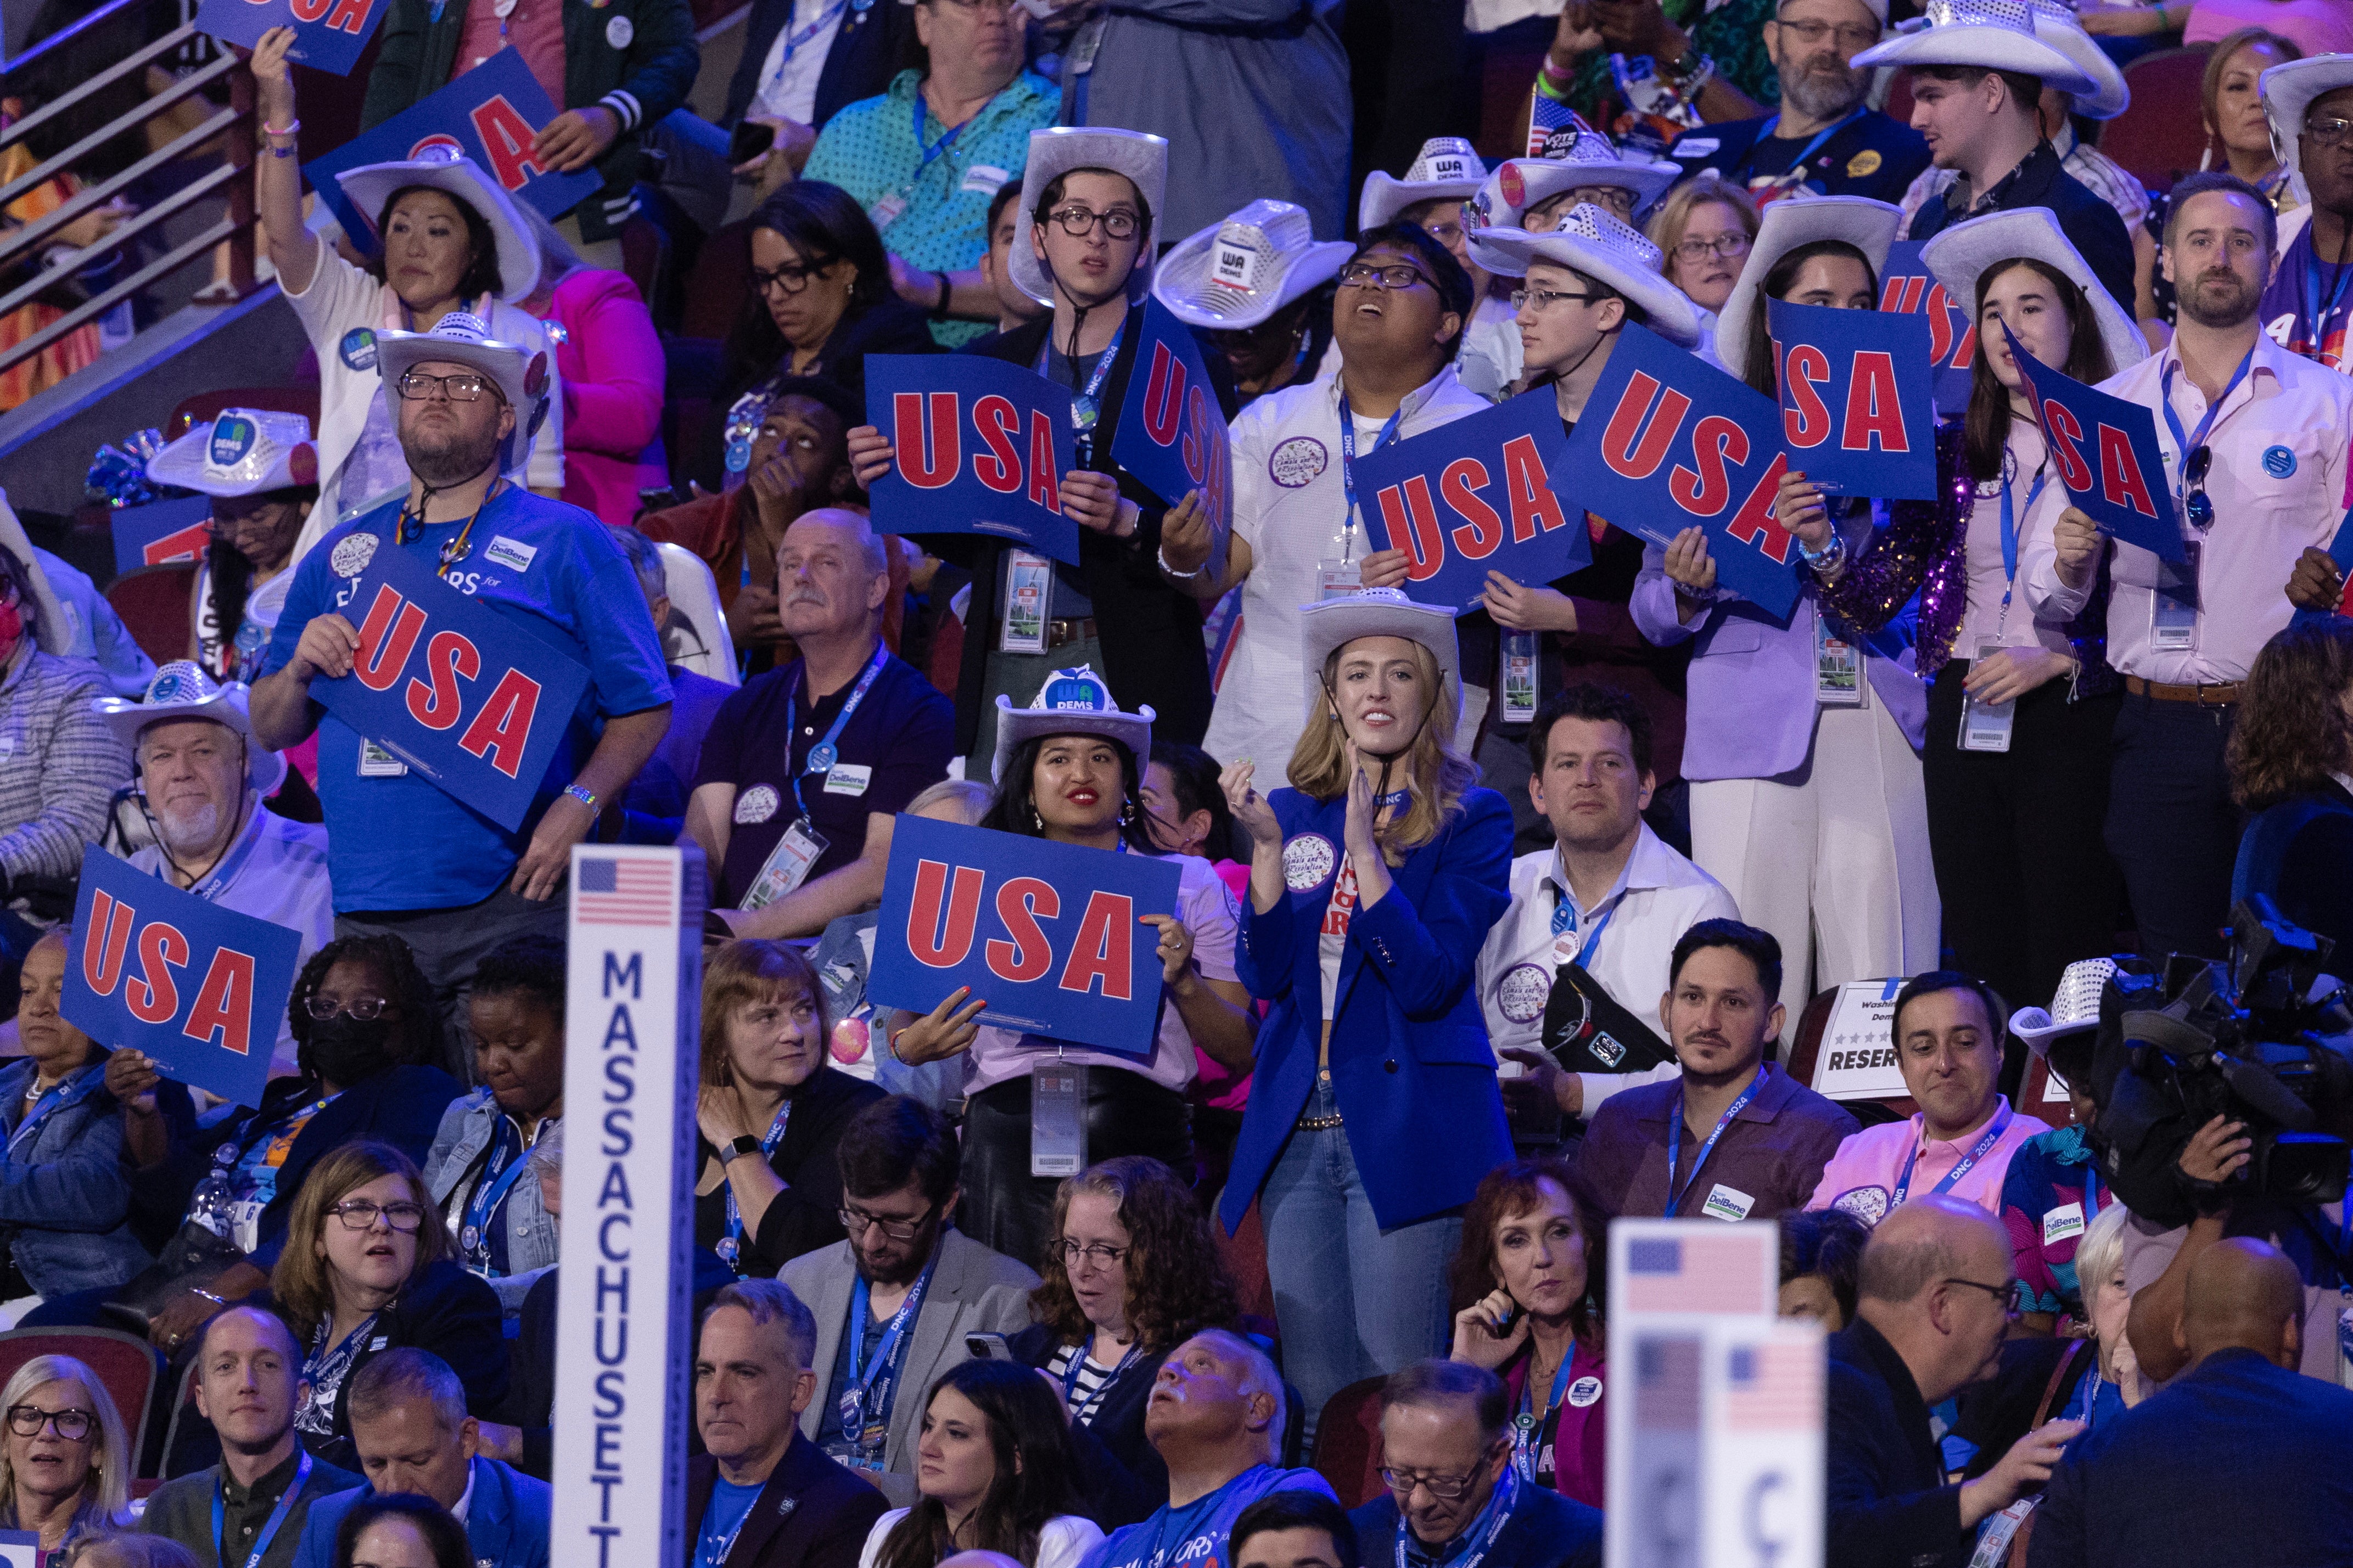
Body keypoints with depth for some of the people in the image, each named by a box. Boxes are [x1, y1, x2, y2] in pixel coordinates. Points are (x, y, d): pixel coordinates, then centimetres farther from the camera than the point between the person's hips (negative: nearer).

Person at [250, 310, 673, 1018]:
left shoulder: (566, 541, 6)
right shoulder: (341, 555, 19)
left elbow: (644, 707, 1)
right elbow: (270, 731, 21)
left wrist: (579, 806, -15)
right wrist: (300, 670, -1)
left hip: (512, 904, -4)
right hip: (367, 913, 4)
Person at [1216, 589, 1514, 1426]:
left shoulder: (1470, 819, 0)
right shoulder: (1296, 813, 13)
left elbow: (1429, 980, -12)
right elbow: (1265, 976, 3)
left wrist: (1364, 850, -19)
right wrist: (1266, 847, -9)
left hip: (1408, 1128, -5)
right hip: (1297, 1128, 5)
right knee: (1316, 1399, 4)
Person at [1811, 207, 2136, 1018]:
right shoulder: (1953, 450, 12)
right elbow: (1878, 598, 7)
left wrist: (2055, 661, -16)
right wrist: (1824, 548, -11)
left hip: (2070, 716, -4)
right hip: (1966, 722, 4)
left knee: (2066, 956, -6)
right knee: (1980, 959, 5)